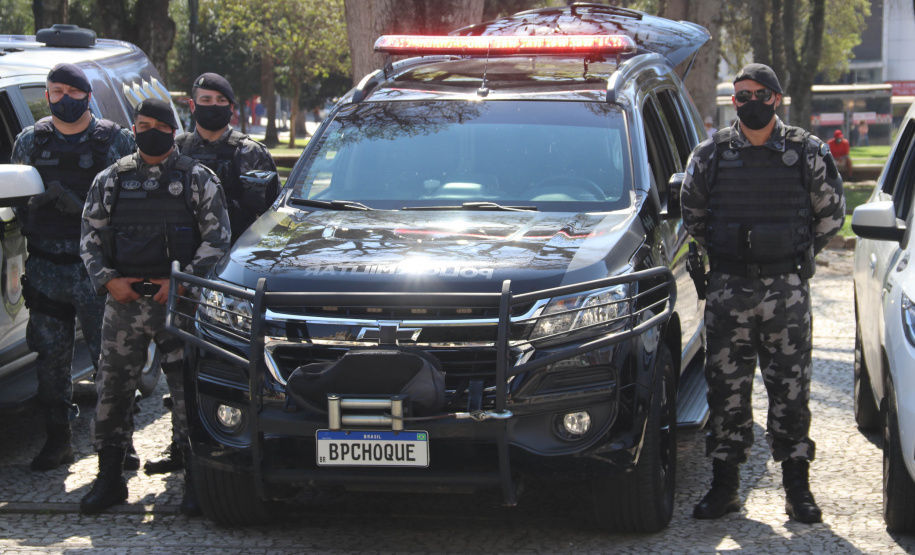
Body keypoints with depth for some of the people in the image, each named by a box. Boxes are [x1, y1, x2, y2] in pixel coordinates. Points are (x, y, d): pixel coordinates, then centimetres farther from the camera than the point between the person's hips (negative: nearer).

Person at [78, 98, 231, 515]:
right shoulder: (110, 180, 11)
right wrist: (108, 280, -3)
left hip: (180, 301, -2)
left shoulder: (198, 179, 5)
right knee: (112, 387, 4)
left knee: (188, 387, -4)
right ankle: (109, 477, 14)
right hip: (122, 299, 3)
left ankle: (196, 479, 4)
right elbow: (90, 236, 13)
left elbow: (217, 236, 1)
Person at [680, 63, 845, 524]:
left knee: (791, 388, 2)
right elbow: (692, 213, 17)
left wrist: (798, 256, 10)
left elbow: (830, 214, 12)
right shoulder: (710, 156, 2)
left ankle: (797, 486, 10)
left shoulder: (808, 153, 0)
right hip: (728, 290, 1)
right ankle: (724, 486, 10)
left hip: (787, 290, -1)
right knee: (726, 388, 3)